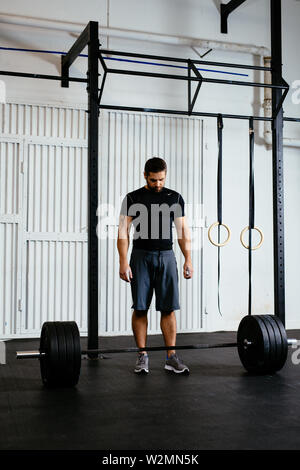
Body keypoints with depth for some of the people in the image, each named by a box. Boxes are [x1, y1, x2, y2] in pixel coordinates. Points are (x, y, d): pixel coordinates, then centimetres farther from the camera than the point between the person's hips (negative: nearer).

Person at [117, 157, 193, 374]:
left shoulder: (175, 198, 8)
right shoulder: (133, 198, 1)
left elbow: (183, 230, 8)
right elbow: (123, 231, -3)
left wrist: (188, 259, 0)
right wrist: (124, 262, -12)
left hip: (166, 256, 2)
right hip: (141, 256, -1)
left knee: (169, 308, 0)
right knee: (140, 307, -1)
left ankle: (171, 356, 6)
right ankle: (142, 355, 9)